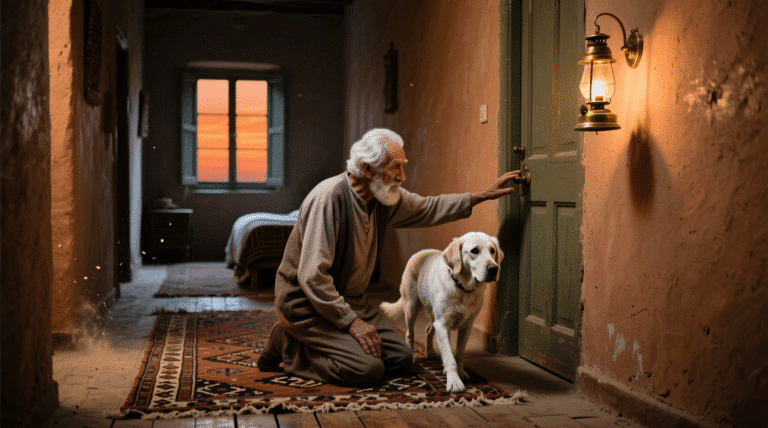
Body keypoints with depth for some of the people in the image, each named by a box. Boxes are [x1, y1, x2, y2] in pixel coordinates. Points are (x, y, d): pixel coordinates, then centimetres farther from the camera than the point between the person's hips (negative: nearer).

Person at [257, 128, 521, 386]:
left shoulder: (384, 195, 0)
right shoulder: (328, 198, -26)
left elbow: (428, 209, 19)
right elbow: (312, 276, -28)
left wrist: (482, 196, 13)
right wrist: (351, 321, -26)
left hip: (350, 298, 9)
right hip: (306, 301, -9)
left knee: (401, 359, 1)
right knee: (367, 369, -24)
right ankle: (290, 347, -2)